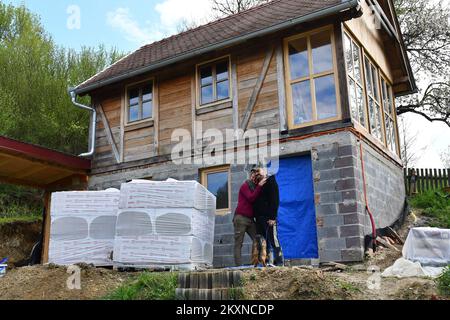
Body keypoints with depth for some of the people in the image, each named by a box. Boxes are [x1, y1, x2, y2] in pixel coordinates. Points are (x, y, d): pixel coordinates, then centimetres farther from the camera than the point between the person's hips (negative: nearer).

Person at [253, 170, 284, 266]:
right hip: (259, 217, 7)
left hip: (269, 218, -7)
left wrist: (272, 217, -16)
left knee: (273, 240, -7)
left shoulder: (270, 181, -1)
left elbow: (275, 200, -9)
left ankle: (279, 262, -3)